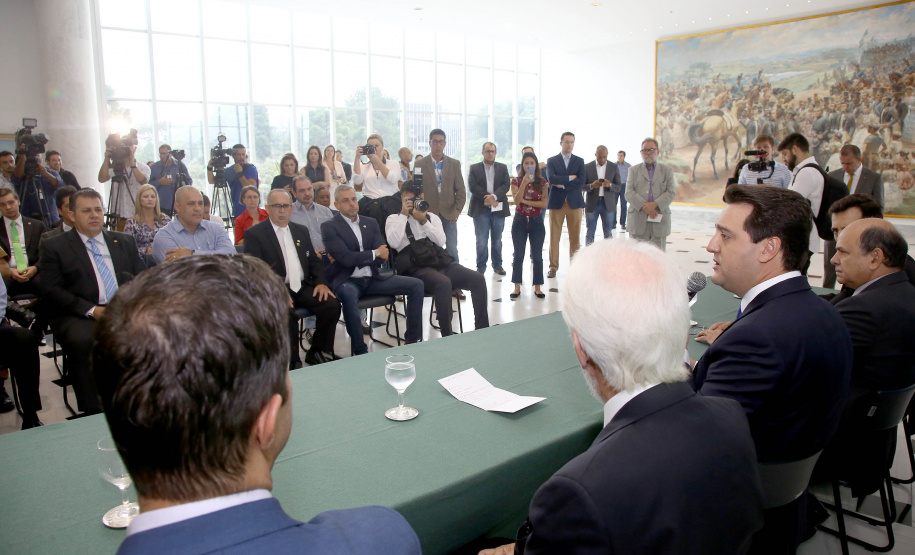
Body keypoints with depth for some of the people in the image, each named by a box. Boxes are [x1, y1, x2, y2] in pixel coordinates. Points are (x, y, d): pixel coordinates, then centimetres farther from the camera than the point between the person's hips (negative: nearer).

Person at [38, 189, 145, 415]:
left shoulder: (125, 241, 21)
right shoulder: (53, 247, 10)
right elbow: (50, 289, -1)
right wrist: (91, 310, -15)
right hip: (78, 317, -2)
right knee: (82, 341, -36)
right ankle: (92, 412, -23)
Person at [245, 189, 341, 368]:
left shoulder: (301, 231, 20)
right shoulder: (254, 233, 3)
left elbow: (314, 261, 22)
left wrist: (321, 282, 1)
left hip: (303, 287, 5)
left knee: (332, 304, -21)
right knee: (287, 312, -35)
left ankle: (317, 353, -3)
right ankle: (293, 362, -18)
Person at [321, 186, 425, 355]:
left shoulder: (371, 223, 13)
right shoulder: (329, 227, -2)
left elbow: (382, 257, 3)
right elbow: (346, 258, -14)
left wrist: (357, 258, -12)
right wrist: (375, 253, -5)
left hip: (372, 278, 6)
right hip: (347, 281, -5)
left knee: (416, 285, -6)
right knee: (348, 294, -41)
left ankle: (413, 339, 0)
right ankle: (360, 351, -29)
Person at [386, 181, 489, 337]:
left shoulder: (432, 217, 22)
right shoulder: (394, 219, 12)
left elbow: (441, 241, 4)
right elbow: (393, 243, -9)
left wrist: (423, 221, -6)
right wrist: (404, 215, -6)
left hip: (441, 263, 5)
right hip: (416, 268, -5)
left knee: (478, 279, -17)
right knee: (444, 283, -37)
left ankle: (482, 331, -13)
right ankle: (447, 337, -28)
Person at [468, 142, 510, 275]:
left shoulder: (502, 168, 11)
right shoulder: (475, 168, 5)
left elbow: (506, 184, -1)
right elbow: (473, 186, -6)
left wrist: (494, 196, -17)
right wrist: (487, 198, -14)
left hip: (498, 209, 2)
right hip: (481, 209, -2)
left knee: (497, 240, 9)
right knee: (481, 241, -3)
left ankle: (497, 265, 20)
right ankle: (481, 267, 7)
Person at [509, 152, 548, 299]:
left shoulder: (542, 182, 1)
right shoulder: (516, 181, 0)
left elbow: (544, 204, -6)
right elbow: (516, 200, -15)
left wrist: (526, 201, -12)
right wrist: (524, 183, -25)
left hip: (536, 221, 0)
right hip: (520, 221, 0)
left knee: (537, 255, 3)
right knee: (518, 255, 3)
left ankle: (537, 287, 12)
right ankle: (517, 287, 10)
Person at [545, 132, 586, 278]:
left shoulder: (579, 161, 11)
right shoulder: (552, 161, 7)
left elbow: (581, 181, -4)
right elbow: (551, 178, -10)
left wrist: (562, 184, -10)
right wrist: (569, 178, -9)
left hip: (574, 203, 1)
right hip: (556, 202, -1)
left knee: (575, 237, 2)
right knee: (554, 237, -1)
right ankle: (553, 267, 6)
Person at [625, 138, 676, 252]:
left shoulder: (667, 171, 14)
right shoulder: (633, 170, 13)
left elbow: (671, 192, 2)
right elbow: (629, 193, 0)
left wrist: (655, 204, -14)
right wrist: (644, 206, -14)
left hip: (659, 221, 0)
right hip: (638, 221, 0)